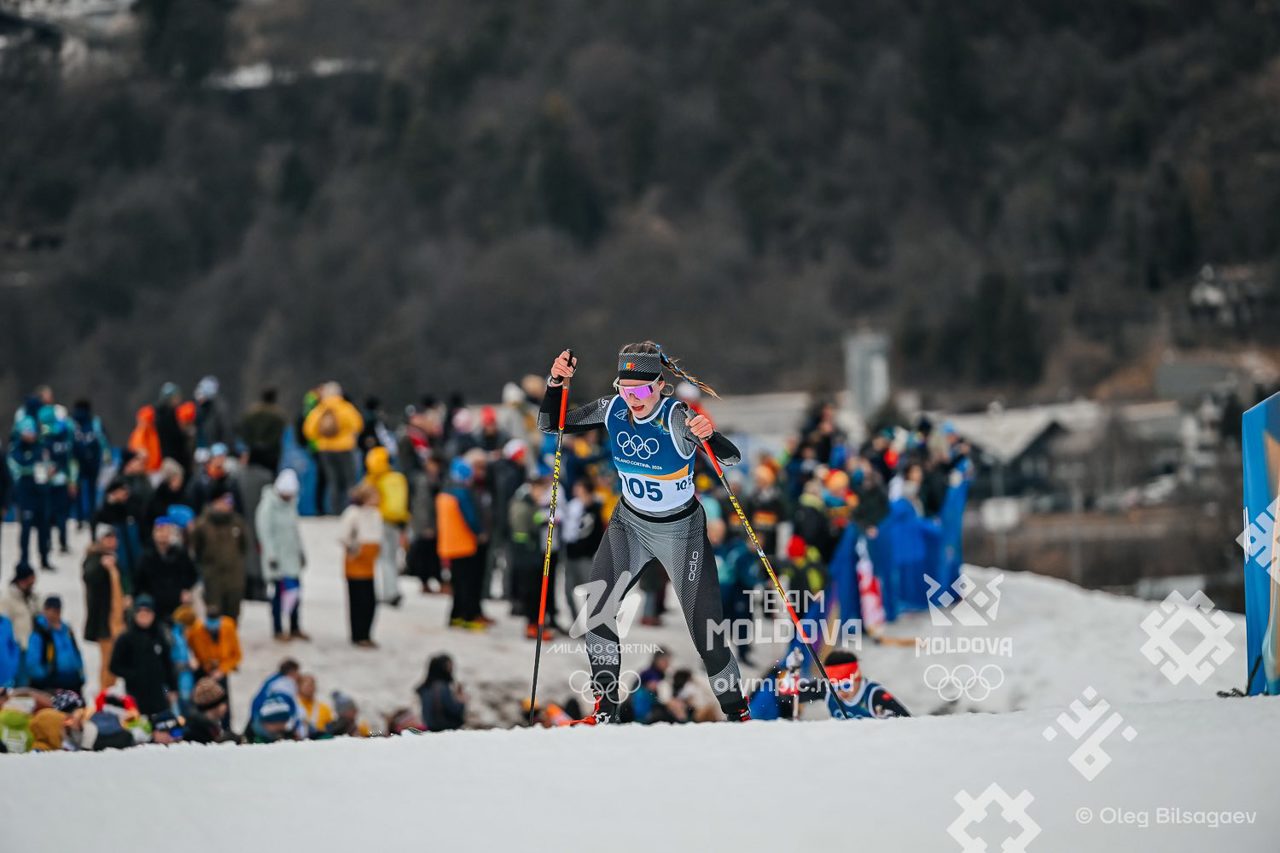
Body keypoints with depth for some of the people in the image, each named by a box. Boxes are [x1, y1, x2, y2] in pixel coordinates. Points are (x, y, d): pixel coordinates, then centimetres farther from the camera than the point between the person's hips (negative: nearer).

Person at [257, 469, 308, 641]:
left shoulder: (291, 504, 9)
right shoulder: (268, 505, -14)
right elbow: (265, 531, -15)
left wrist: (300, 551, 21)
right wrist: (271, 555, -18)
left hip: (292, 554, 7)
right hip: (277, 554, -7)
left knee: (295, 588, 6)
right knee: (280, 590, -4)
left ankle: (295, 628, 16)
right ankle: (277, 629, 6)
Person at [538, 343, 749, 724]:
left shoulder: (677, 420, -27)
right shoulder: (613, 410, -12)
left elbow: (731, 457, -37)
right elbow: (549, 425, -6)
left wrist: (709, 436, -59)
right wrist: (556, 384, -24)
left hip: (681, 531, -4)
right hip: (630, 523, 4)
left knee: (706, 632, -4)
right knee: (597, 606, -13)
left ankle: (737, 712, 16)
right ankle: (606, 708, -1)